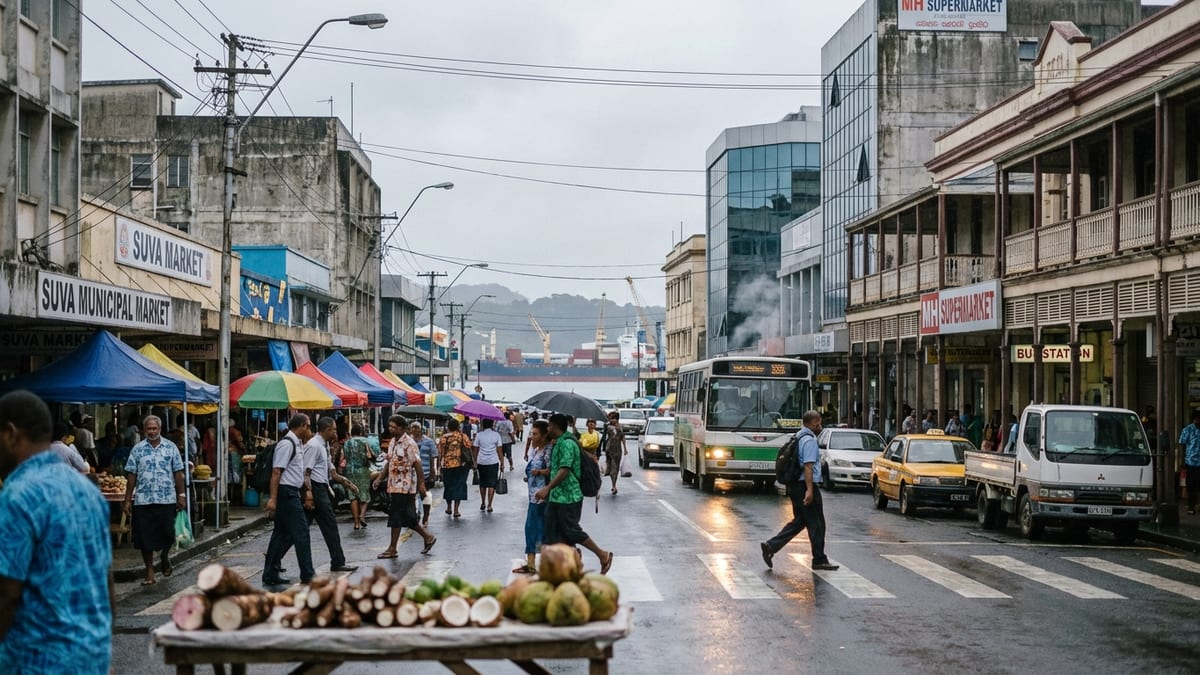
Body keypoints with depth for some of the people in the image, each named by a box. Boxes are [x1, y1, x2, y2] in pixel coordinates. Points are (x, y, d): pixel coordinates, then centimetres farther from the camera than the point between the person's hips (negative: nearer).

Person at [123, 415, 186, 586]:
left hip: (167, 499, -1)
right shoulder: (137, 449, 5)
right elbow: (131, 476, 5)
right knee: (145, 538, 2)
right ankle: (150, 573, 12)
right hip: (143, 500, 1)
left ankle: (164, 558, 32)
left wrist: (181, 495, 1)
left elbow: (178, 473, 5)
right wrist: (128, 500, 2)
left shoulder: (171, 447, 4)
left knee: (167, 533, 1)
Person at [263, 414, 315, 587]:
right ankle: (307, 575, 0)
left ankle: (270, 575, 15)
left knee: (282, 534, 11)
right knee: (301, 532, -6)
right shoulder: (286, 444, -14)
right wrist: (273, 499, -24)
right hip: (286, 493, -10)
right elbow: (276, 472, -19)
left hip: (292, 494, 10)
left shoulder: (298, 444, 16)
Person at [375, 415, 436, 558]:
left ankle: (392, 549, 2)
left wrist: (421, 484, -18)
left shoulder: (409, 444, -14)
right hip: (395, 486, 8)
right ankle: (428, 537, 23)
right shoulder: (393, 442, 13)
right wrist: (380, 478, 13)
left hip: (404, 486, -8)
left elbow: (417, 465, -16)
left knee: (396, 517, -5)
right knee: (407, 517, 11)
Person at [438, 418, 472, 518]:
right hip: (461, 465, 0)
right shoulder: (463, 436, -1)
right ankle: (456, 510, -1)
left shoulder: (443, 438, -4)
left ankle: (449, 507, 28)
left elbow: (440, 453, -4)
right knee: (459, 486, 5)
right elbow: (469, 450, 0)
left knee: (448, 486, 17)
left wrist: (439, 464, 4)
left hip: (447, 465, 0)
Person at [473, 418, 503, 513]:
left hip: (481, 462, 1)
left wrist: (475, 462, 10)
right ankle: (489, 505, -1)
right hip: (493, 462, -1)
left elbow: (476, 450, 1)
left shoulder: (479, 435, -2)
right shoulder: (496, 435, -4)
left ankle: (483, 504, 24)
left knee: (482, 483, 16)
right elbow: (499, 450, -3)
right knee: (491, 484, 3)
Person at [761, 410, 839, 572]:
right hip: (805, 486, -10)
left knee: (799, 521, 14)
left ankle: (770, 546, 5)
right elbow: (808, 466, -22)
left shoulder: (798, 437, 16)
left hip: (795, 485, 10)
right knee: (816, 523, 0)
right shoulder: (809, 440, -14)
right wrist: (809, 490, -26)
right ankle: (819, 560, 7)